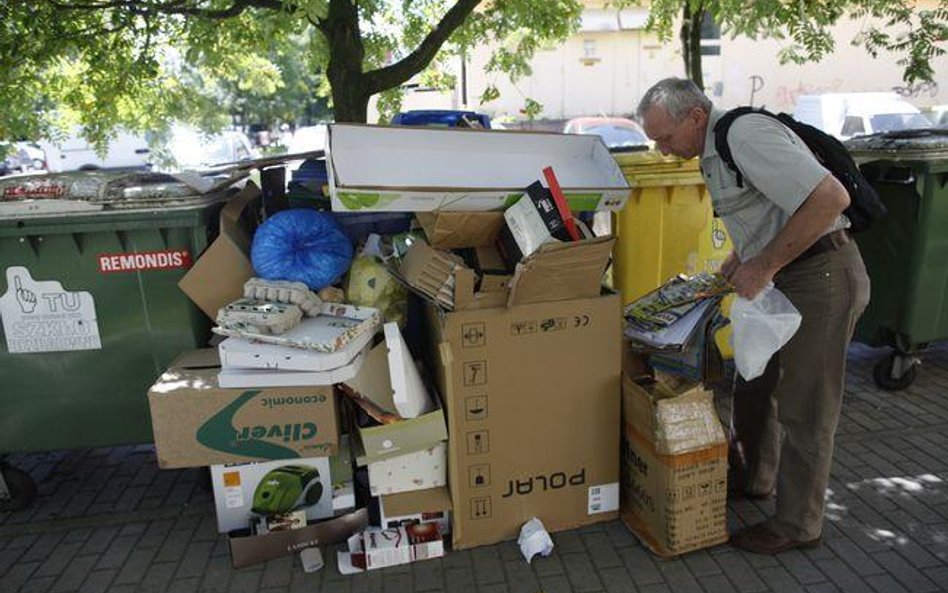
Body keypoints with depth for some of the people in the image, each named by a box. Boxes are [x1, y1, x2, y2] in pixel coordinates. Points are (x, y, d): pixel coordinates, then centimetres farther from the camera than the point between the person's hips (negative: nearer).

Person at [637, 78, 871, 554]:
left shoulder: (746, 134, -19)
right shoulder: (714, 152, 12)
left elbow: (831, 198, -27)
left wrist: (763, 266, -23)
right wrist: (730, 269, 13)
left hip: (821, 277, -10)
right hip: (788, 281, 10)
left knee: (802, 408, 1)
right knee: (759, 383, 19)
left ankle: (797, 525, 19)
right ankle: (755, 479, 39)